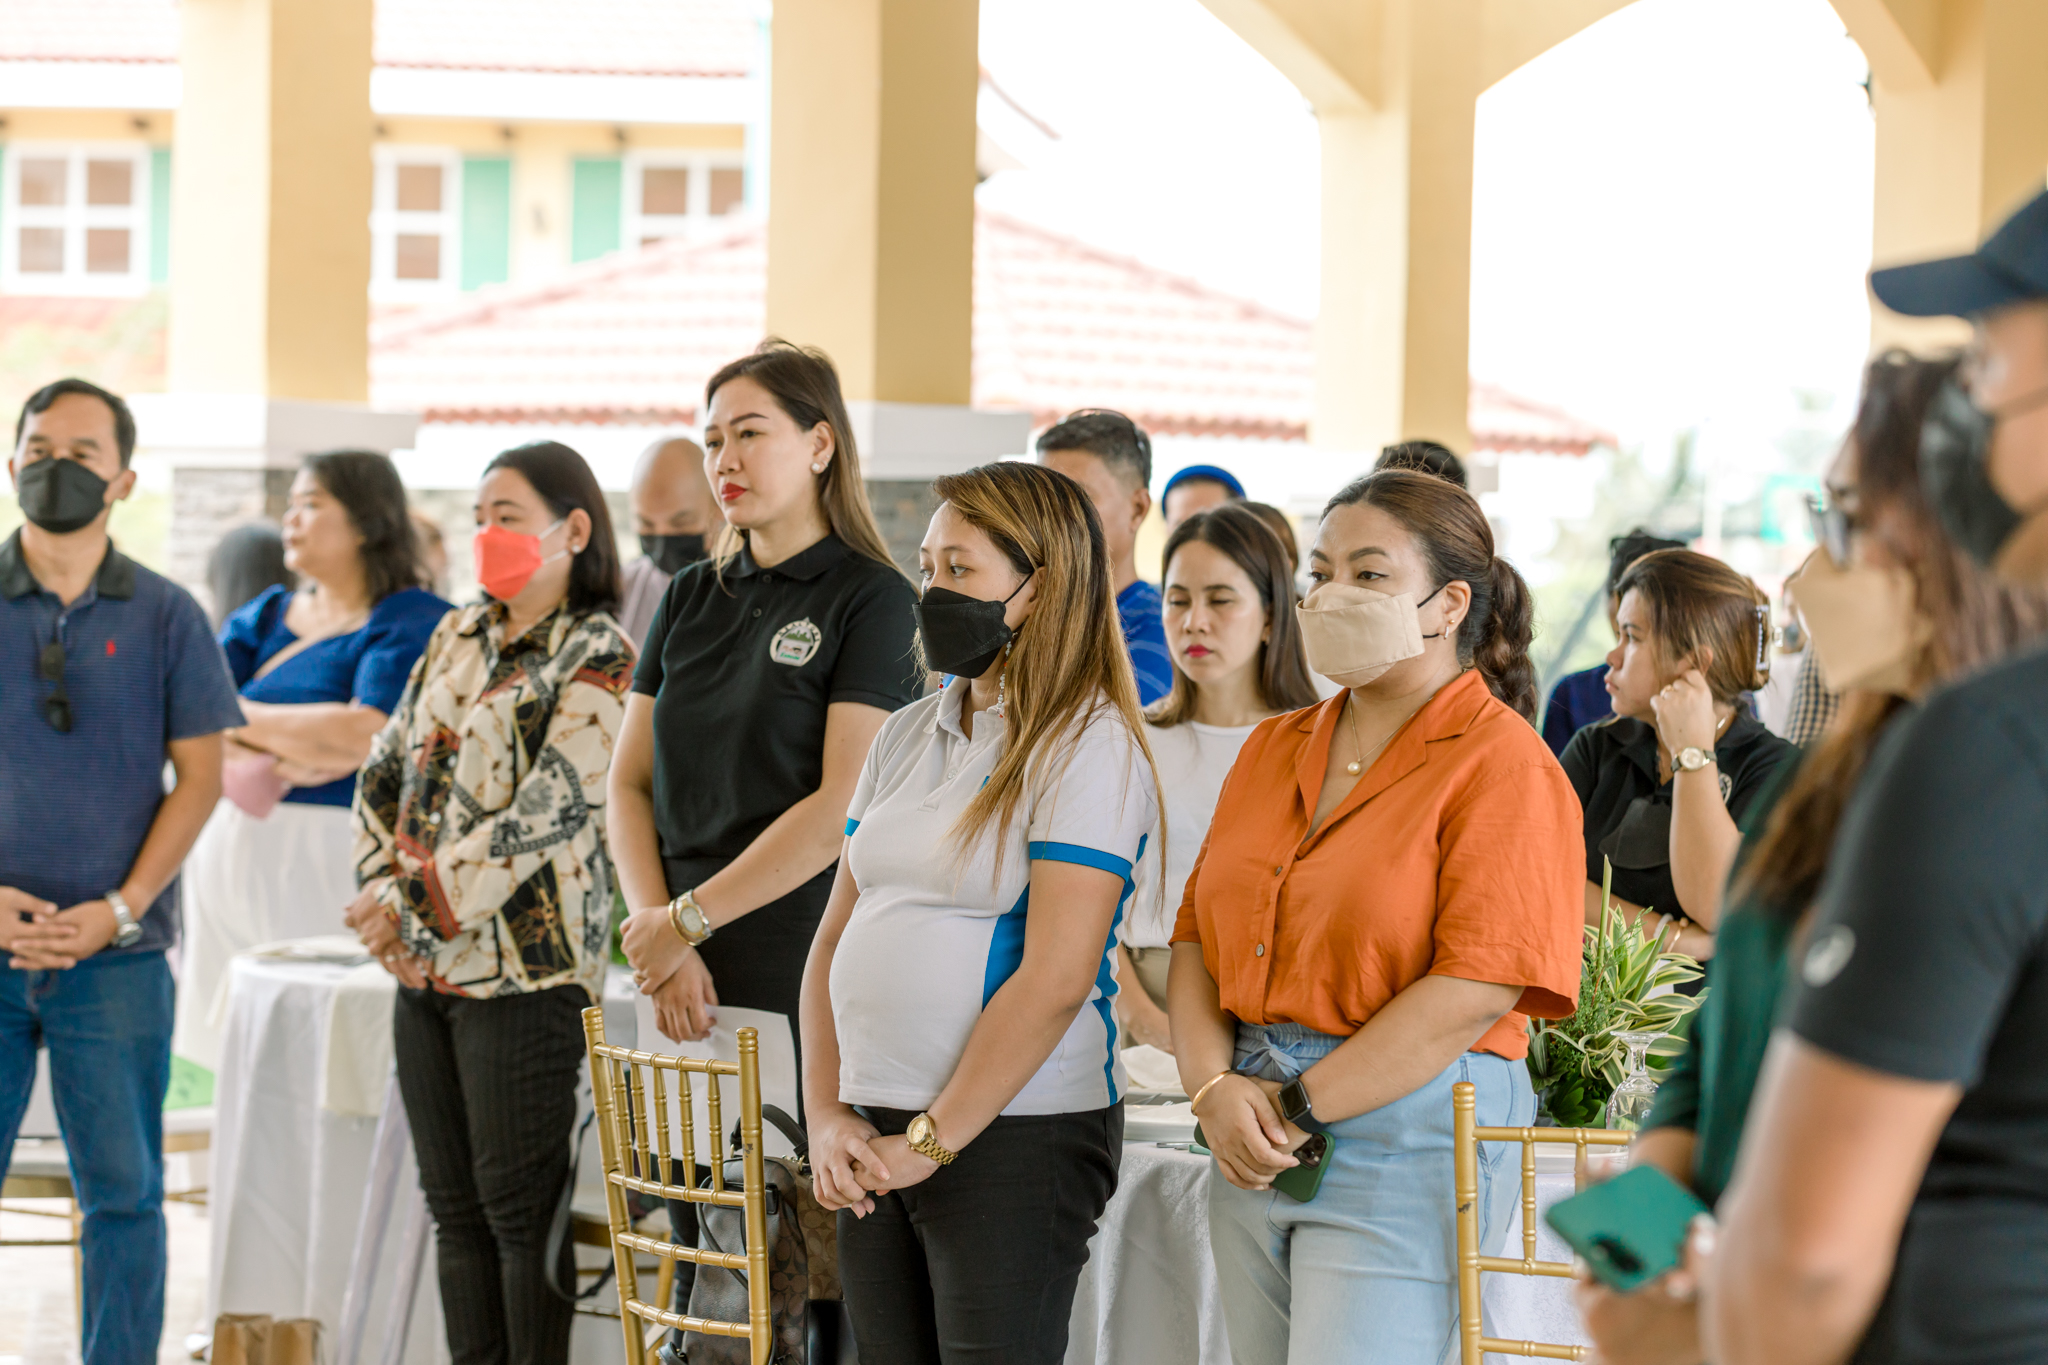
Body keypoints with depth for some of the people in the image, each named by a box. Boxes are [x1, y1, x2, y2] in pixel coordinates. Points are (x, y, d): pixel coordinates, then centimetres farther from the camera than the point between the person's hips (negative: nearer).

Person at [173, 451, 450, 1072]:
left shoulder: (413, 621, -3)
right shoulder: (267, 614, 17)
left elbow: (367, 735, -16)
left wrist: (242, 716, -2)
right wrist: (271, 754, -15)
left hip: (333, 859, -6)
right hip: (233, 853, 6)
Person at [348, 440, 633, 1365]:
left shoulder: (597, 662, -8)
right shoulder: (458, 637, 14)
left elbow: (545, 816, -17)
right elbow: (384, 771, 15)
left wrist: (420, 902, -17)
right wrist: (381, 893, 0)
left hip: (522, 968, -7)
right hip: (424, 968, 7)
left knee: (519, 1206, -5)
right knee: (453, 1204, 10)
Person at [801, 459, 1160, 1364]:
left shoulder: (1087, 746, -10)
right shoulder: (907, 737, 14)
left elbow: (1055, 978, -17)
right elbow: (838, 936, 14)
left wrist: (930, 1141, -14)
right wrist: (827, 1117, 2)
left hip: (1013, 1131, -7)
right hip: (878, 1139, 7)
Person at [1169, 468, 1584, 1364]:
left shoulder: (1501, 763, -7)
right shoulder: (1273, 751, 15)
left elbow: (1476, 988, -16)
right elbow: (1198, 935, 13)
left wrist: (1300, 1108, -14)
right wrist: (1214, 1088, -6)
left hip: (1406, 1147, -7)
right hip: (1254, 1153, 7)